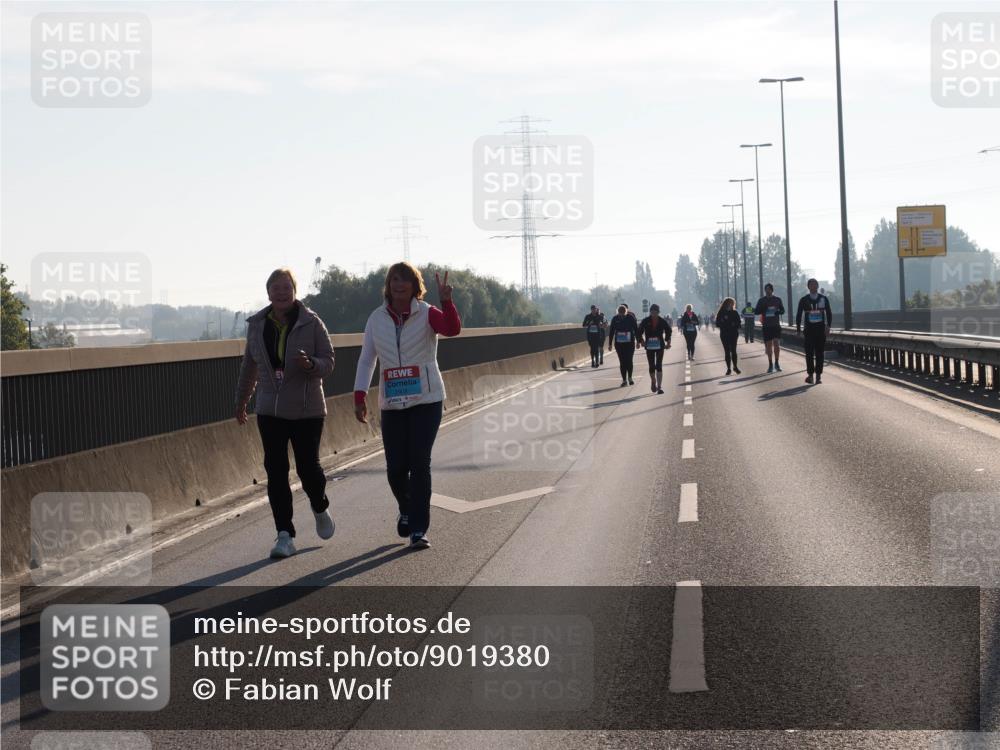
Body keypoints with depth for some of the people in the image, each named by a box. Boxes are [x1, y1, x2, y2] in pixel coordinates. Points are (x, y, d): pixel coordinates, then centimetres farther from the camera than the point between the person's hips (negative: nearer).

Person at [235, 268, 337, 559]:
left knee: (308, 466, -2)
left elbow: (328, 362, -5)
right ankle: (284, 534, 1)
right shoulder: (257, 325, 5)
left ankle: (320, 508, 31)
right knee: (276, 471, -3)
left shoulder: (311, 323, -6)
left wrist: (311, 364, -26)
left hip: (307, 410, -3)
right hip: (270, 411, 3)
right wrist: (241, 401, 23)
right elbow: (249, 366, 17)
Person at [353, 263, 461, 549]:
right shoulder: (377, 318, 5)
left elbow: (452, 329, -23)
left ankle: (418, 530, -3)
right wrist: (359, 397, -5)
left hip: (427, 400, -2)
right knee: (396, 467, 1)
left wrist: (446, 302, -40)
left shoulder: (427, 314, -3)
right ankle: (406, 510, 32)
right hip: (392, 404, 3)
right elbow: (366, 359, 5)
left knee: (420, 463, -9)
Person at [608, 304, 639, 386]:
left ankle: (630, 378, 19)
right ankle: (624, 380, 7)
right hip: (619, 344, 1)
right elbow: (611, 332, 6)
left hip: (630, 343, -1)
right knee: (622, 362, 1)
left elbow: (636, 330, 2)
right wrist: (610, 344, 5)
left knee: (629, 360, -2)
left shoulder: (631, 318, -3)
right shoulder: (615, 319, 0)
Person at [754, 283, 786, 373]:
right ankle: (770, 364, 11)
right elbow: (756, 312, 1)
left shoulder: (777, 300, 5)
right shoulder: (761, 301, 3)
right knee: (768, 345, 3)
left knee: (776, 343, -10)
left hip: (776, 325, 0)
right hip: (766, 326, 0)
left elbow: (782, 310, 8)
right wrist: (763, 309, -19)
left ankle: (776, 363, 3)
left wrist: (777, 312, -14)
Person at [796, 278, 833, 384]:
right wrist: (798, 329, 3)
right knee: (809, 353, -2)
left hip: (821, 329, 0)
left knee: (819, 353, 0)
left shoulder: (824, 299, 4)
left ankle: (818, 375, 3)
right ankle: (810, 374, 6)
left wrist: (828, 326, -7)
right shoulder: (804, 300, 3)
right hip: (809, 330, 0)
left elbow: (829, 313, 6)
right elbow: (798, 315, 7)